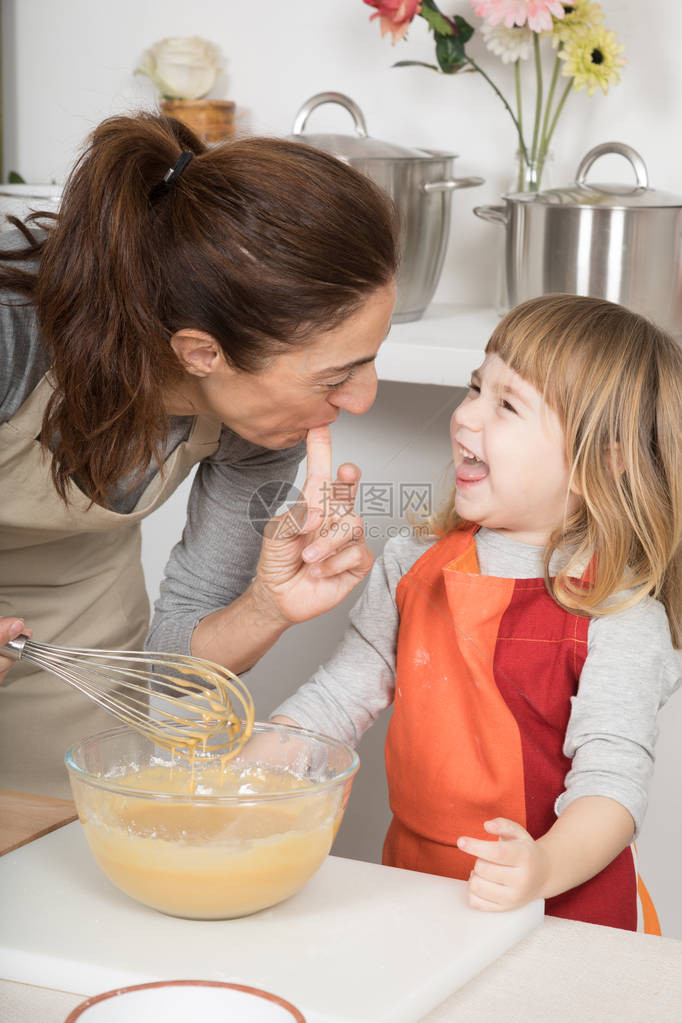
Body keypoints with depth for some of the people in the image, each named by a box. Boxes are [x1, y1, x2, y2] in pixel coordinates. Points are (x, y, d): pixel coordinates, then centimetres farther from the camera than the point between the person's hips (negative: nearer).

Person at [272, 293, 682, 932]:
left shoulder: (620, 616, -11)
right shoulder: (415, 569, 7)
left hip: (561, 906, -4)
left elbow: (611, 781, -17)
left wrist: (545, 866, -36)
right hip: (413, 892, 5)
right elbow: (341, 693, 14)